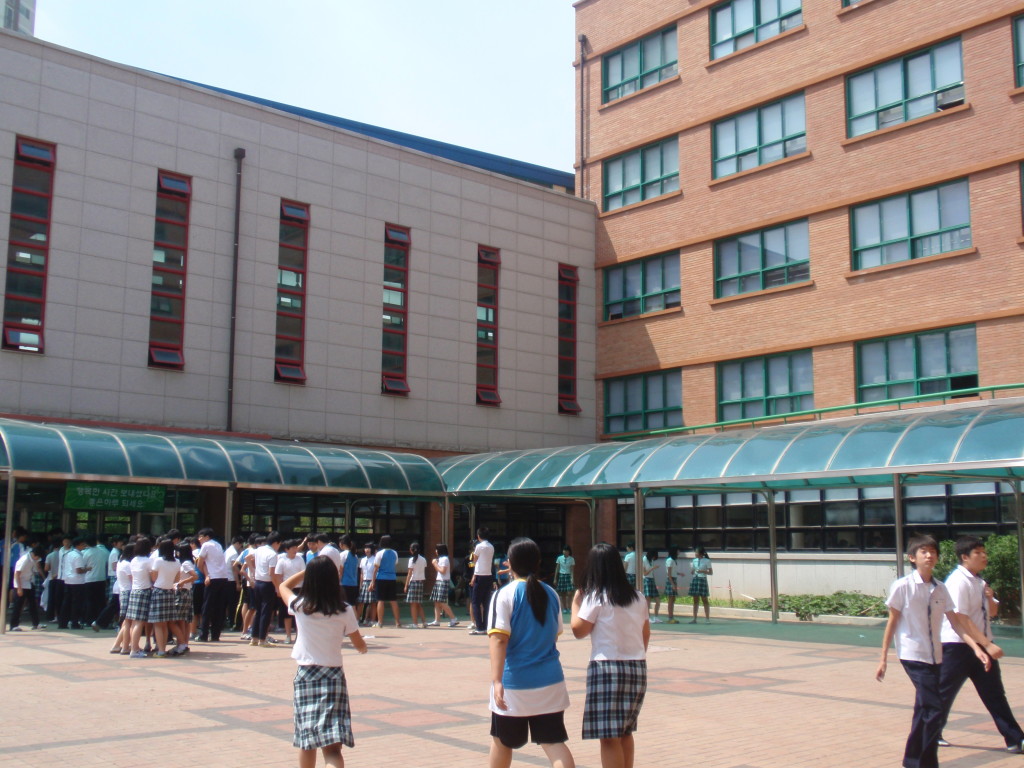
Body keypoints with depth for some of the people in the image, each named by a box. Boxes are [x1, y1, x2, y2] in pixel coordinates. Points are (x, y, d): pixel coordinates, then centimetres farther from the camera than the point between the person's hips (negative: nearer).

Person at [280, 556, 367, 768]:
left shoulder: (299, 607, -4)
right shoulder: (344, 612, -6)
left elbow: (284, 586, 18)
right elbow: (360, 645, 6)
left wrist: (309, 571, 19)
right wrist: (363, 647, 28)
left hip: (305, 676, 1)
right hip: (333, 675, -1)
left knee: (307, 740, 16)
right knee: (332, 746, -8)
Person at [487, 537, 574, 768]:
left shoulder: (505, 594, -9)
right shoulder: (551, 594, 5)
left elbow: (499, 639, -19)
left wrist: (496, 680, -23)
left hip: (514, 682, -3)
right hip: (550, 682, 3)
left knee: (502, 741, 17)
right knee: (553, 742, 2)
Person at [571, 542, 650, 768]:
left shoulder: (596, 597, -8)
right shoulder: (637, 597, 11)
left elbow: (578, 630, -7)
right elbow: (646, 634, 17)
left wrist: (576, 602, 7)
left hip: (607, 667, -7)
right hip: (638, 667, 7)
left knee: (609, 736, -4)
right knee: (625, 732, 18)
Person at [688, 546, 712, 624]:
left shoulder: (706, 561, -3)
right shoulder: (694, 561, 10)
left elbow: (711, 572, -3)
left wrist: (702, 571, -15)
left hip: (702, 580, -4)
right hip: (695, 580, 4)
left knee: (704, 600, 0)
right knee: (695, 600, 6)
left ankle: (707, 618, 4)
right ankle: (694, 619, 8)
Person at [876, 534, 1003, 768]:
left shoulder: (940, 589, 4)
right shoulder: (902, 586, -10)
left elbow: (956, 622, 7)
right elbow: (892, 623, -6)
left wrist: (977, 648, -4)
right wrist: (883, 659, -5)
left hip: (935, 657, 6)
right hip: (913, 655, -6)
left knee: (925, 710, 14)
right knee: (933, 710, -13)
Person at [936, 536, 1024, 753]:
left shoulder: (979, 582, 12)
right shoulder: (958, 581, -17)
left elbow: (992, 613, 18)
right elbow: (960, 619, -21)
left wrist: (990, 597, -3)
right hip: (958, 645, -8)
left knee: (994, 693, 8)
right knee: (945, 692, 3)